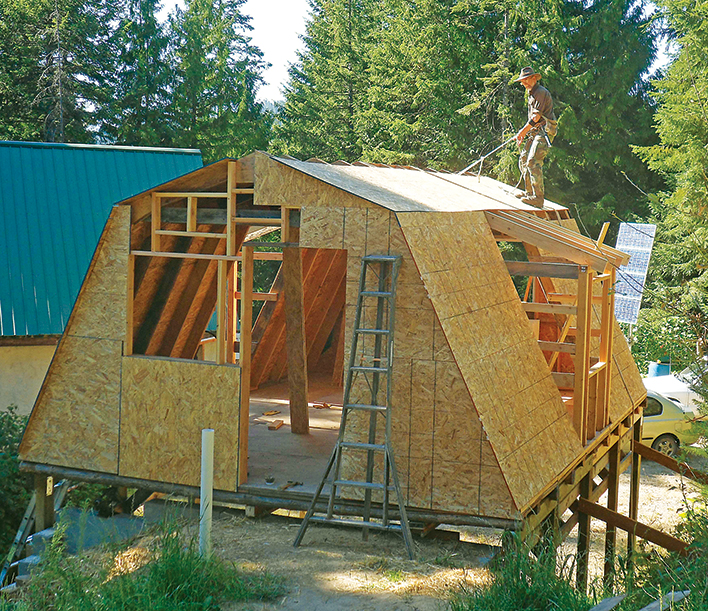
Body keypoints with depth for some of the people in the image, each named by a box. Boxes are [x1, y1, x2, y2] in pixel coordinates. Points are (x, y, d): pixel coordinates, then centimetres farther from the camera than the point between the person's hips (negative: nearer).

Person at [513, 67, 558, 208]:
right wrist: (523, 133, 18)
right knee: (523, 158, 9)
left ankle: (538, 197, -22)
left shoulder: (541, 92, -11)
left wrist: (522, 132, -12)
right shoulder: (531, 94, 20)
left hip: (545, 131, -10)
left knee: (533, 161, -19)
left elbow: (536, 117, -16)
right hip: (536, 132, 10)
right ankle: (529, 192, 16)